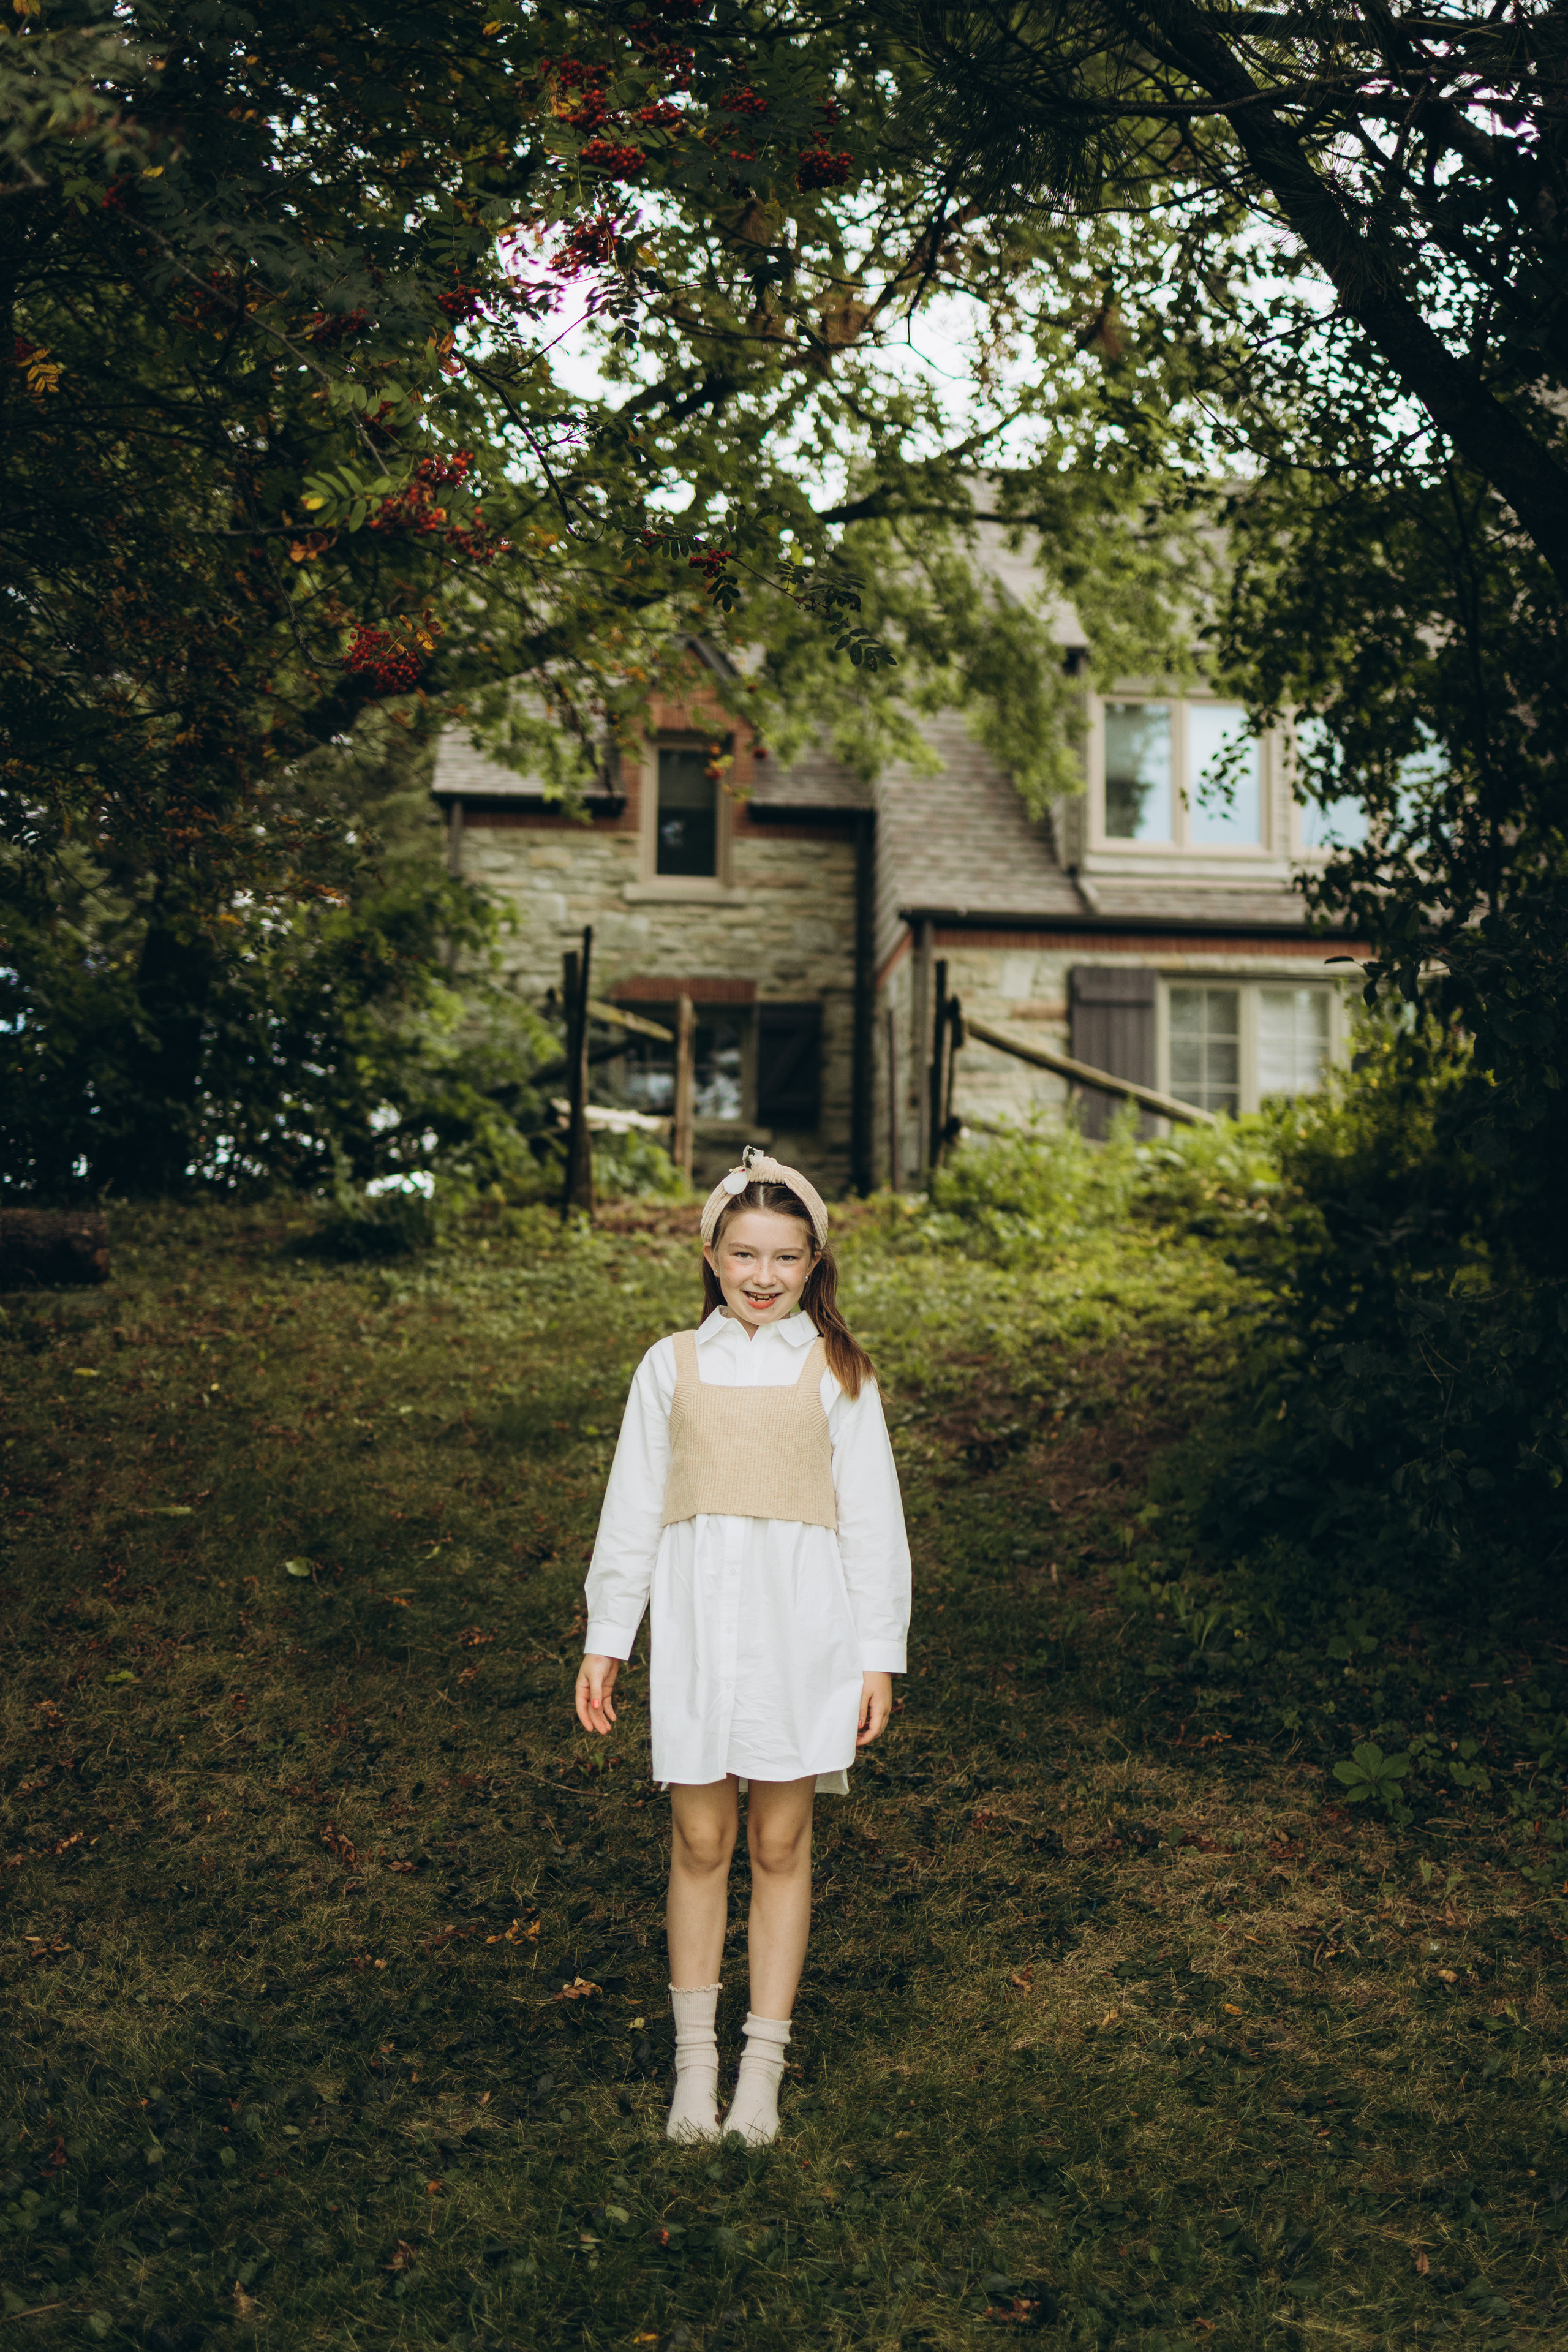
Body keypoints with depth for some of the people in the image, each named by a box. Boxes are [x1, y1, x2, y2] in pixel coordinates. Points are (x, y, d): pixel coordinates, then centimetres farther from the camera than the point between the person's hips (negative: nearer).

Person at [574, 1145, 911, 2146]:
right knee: (700, 1843, 6)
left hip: (802, 1626, -1)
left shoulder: (838, 1372, 2)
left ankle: (764, 2066, 18)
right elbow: (633, 1511, 9)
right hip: (698, 1621, 1)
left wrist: (878, 1655, 1)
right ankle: (696, 2057, 20)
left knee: (781, 1845, 6)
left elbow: (871, 1518, 4)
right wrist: (605, 1641, 9)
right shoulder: (672, 1366, 5)